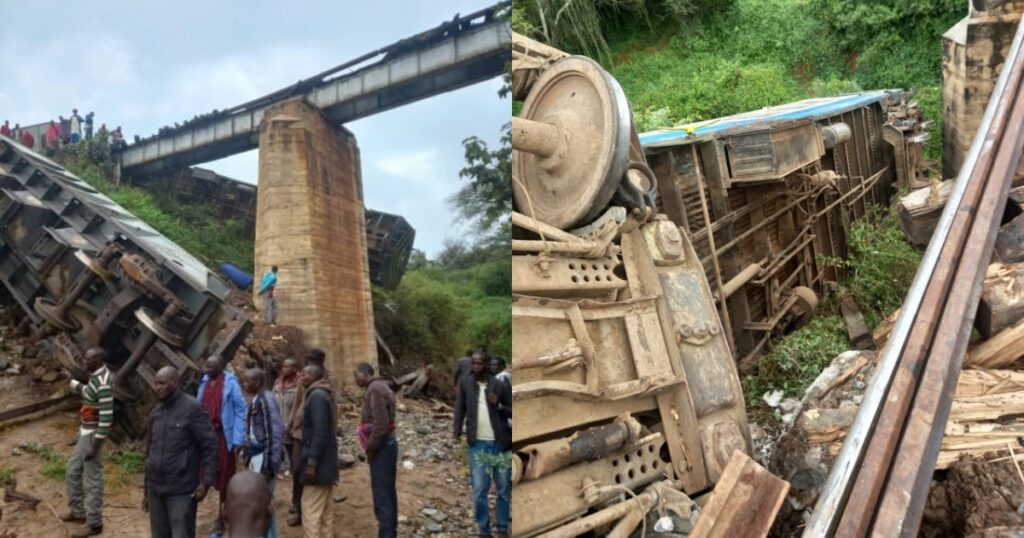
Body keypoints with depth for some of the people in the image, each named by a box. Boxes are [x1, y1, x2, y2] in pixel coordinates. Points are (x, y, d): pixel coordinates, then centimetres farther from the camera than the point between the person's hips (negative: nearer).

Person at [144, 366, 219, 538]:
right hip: (156, 489, 6)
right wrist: (146, 488, 18)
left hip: (181, 490, -6)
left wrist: (206, 481, -16)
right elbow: (150, 451, 18)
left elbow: (210, 446, -10)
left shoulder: (192, 408, -10)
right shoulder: (155, 412, 10)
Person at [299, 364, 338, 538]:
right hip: (326, 462, 10)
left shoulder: (316, 396, -16)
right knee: (325, 508, 14)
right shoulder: (323, 394, 14)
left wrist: (311, 461, -22)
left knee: (311, 509, -5)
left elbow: (319, 432, -22)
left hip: (318, 463, -10)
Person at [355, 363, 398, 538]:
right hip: (387, 444, 10)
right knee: (387, 491, 14)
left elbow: (380, 423, -23)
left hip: (381, 447, -10)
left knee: (381, 493, -6)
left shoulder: (375, 389, -15)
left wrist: (370, 447, -15)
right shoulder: (381, 387, 16)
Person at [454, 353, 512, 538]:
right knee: (479, 490, 2)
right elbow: (460, 406, 4)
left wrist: (499, 405, -17)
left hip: (501, 444, 0)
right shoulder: (466, 383, 1)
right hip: (478, 445, 1)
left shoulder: (502, 386, -4)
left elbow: (513, 412, 1)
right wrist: (457, 429, -8)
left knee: (503, 489, 10)